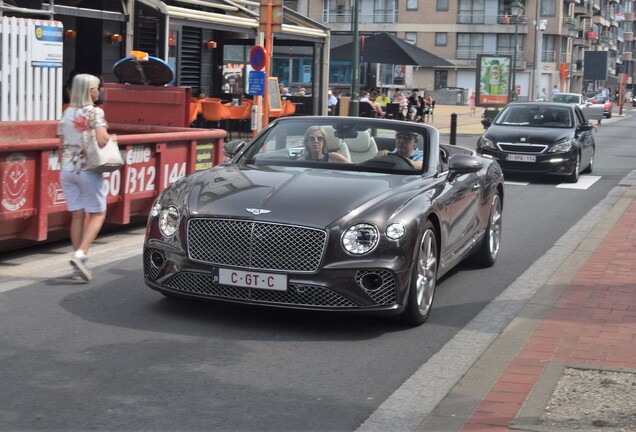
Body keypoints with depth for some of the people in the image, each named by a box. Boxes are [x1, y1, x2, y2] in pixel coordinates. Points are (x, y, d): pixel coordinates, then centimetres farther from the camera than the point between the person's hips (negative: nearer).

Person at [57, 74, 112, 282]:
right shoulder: (95, 112, -9)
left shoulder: (66, 114, 9)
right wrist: (110, 137, 1)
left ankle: (80, 264, 11)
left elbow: (61, 145, 10)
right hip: (89, 169, -6)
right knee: (98, 213, 5)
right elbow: (102, 140, -20)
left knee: (77, 215, 9)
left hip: (67, 169, 6)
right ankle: (80, 253, -12)